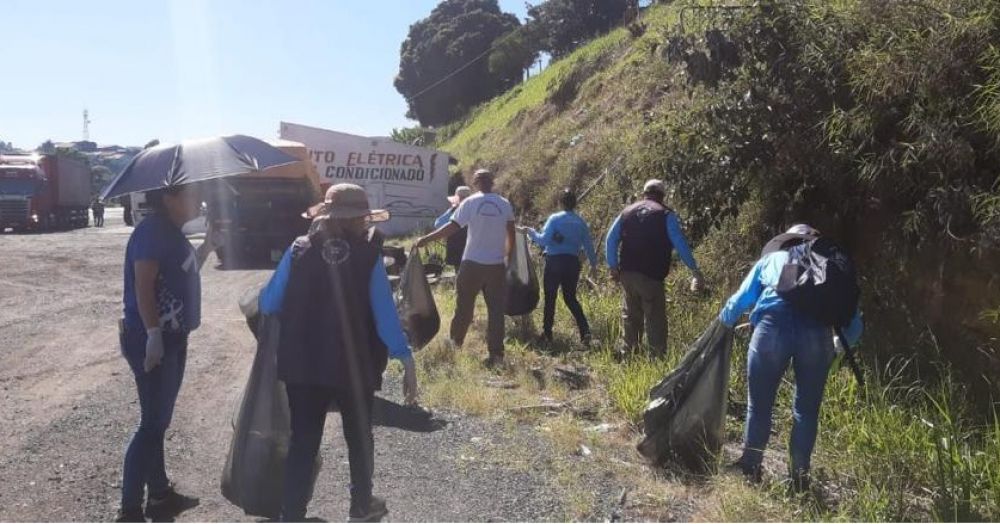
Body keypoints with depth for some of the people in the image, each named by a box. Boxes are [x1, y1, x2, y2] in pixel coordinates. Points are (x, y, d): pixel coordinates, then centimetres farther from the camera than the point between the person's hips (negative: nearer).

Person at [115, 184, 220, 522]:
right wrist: (153, 334, -27)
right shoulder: (151, 232, -16)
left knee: (159, 421, 16)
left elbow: (186, 273, 23)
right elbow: (143, 285, -23)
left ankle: (160, 495, 28)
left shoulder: (172, 233, 12)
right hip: (151, 340, -10)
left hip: (173, 337, 10)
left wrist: (208, 245, 12)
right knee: (152, 424, -5)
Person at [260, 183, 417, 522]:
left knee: (302, 442, 7)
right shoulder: (369, 257, -9)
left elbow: (268, 304, -1)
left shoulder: (299, 251, -4)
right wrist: (406, 360, -7)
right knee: (359, 437, 20)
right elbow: (385, 315, -12)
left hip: (303, 365, 1)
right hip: (355, 366, 0)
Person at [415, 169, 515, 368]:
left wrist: (425, 240, -5)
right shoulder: (505, 204, 2)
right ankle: (496, 353, 1)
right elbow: (511, 234, 5)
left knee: (464, 304, 14)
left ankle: (456, 340, 30)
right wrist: (507, 255, 20)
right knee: (496, 309, 3)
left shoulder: (470, 202, -7)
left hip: (473, 263, -1)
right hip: (497, 264, 2)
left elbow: (452, 227, -11)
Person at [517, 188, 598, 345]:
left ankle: (547, 333, 13)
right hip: (573, 263, 4)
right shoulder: (581, 222, 5)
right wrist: (593, 264, 18)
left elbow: (543, 240, -15)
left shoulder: (555, 219, -8)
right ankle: (585, 330, 1)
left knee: (550, 297, 8)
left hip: (554, 262, -4)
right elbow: (588, 245, 8)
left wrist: (531, 232, -1)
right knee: (570, 298, 14)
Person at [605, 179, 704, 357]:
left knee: (631, 315, 17)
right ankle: (658, 356, -2)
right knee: (655, 318, -1)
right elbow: (680, 243, -5)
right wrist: (695, 270, -1)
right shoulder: (666, 214, 0)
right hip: (651, 275, -5)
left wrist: (613, 266, 16)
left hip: (626, 273, 5)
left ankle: (627, 353, 22)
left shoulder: (627, 212, 13)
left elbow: (611, 239, 11)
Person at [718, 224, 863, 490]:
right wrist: (838, 347, 44)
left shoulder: (771, 259, 30)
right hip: (817, 331, 1)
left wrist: (721, 325, 47)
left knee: (760, 403, 13)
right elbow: (854, 324, 27)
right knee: (807, 408, 16)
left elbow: (739, 301, 30)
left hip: (774, 325, -1)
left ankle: (750, 467, 20)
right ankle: (800, 475, 20)